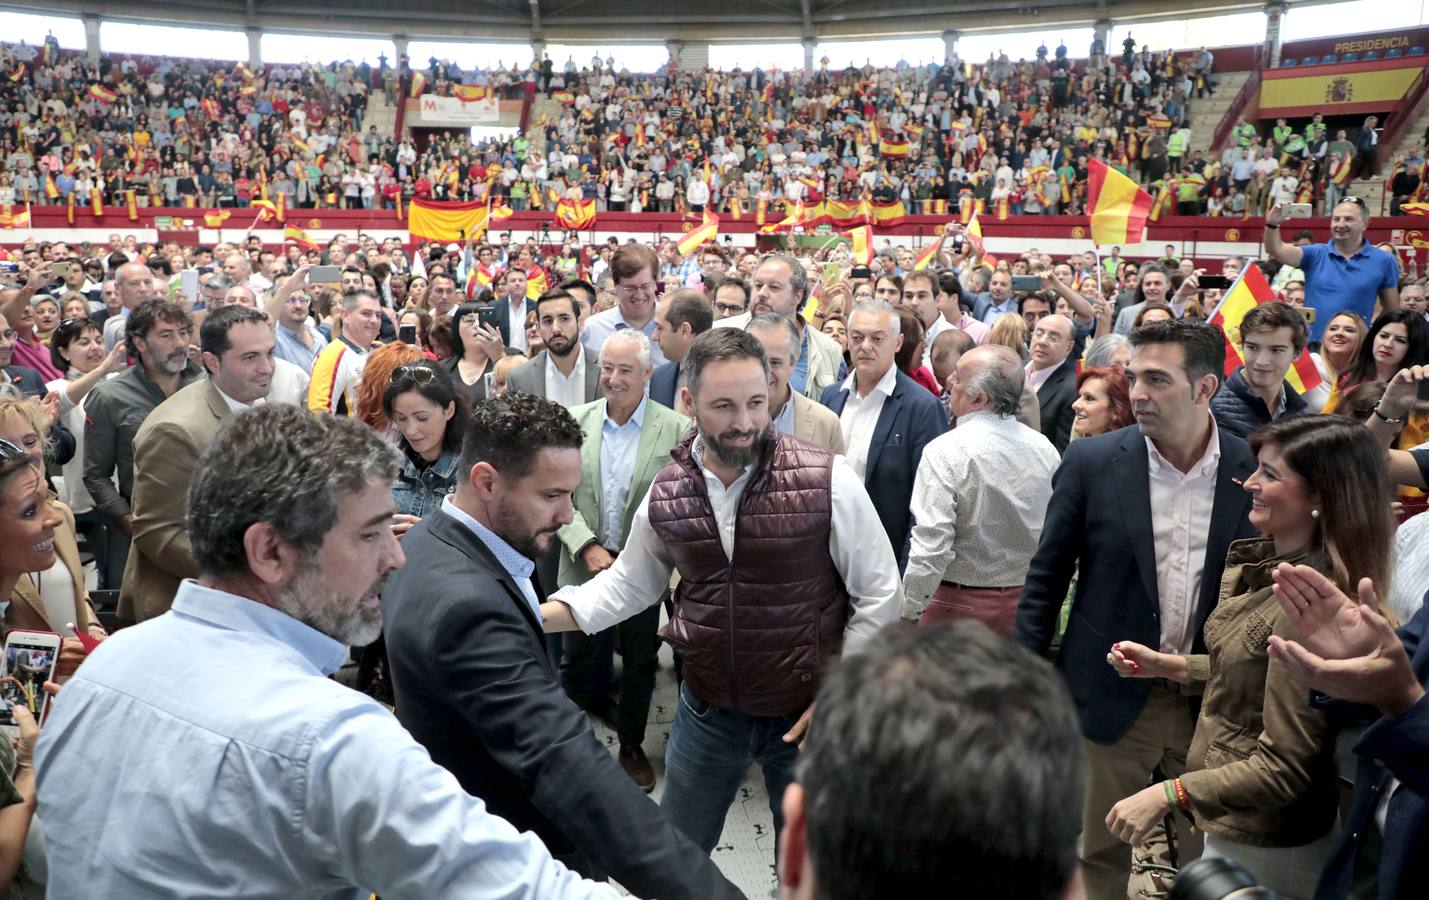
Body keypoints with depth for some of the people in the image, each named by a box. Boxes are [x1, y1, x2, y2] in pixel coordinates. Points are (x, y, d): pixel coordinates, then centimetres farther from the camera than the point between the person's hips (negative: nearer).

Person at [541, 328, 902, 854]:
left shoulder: (827, 481, -18)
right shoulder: (666, 490, -7)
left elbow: (878, 597, -8)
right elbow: (630, 582, 8)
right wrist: (541, 616, -4)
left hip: (807, 712, -2)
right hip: (707, 710, 3)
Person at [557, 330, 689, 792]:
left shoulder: (677, 429, -11)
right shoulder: (576, 420, -2)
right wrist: (587, 547, -14)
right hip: (585, 566, 2)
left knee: (640, 664, 15)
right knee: (578, 660, 16)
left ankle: (631, 746, 36)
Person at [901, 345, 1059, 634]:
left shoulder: (945, 451, -17)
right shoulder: (1045, 449, 1)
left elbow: (931, 543, -20)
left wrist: (910, 611, -10)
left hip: (959, 604, -6)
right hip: (1026, 606, 6)